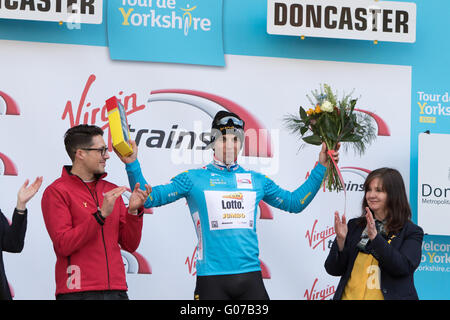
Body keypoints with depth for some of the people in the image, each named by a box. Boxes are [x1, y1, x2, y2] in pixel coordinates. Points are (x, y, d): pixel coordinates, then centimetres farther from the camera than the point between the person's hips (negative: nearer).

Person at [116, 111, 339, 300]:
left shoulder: (257, 180, 14)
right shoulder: (194, 179, 4)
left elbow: (295, 202, 21)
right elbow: (149, 197, 1)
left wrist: (320, 168, 18)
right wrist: (132, 164, -11)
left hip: (250, 275, 3)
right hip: (211, 277, -3)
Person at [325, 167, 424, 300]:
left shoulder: (411, 232, 4)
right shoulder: (354, 226, 12)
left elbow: (404, 268, -12)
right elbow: (334, 270, 8)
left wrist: (375, 237, -18)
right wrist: (340, 240, -8)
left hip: (387, 296, -3)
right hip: (350, 296, 3)